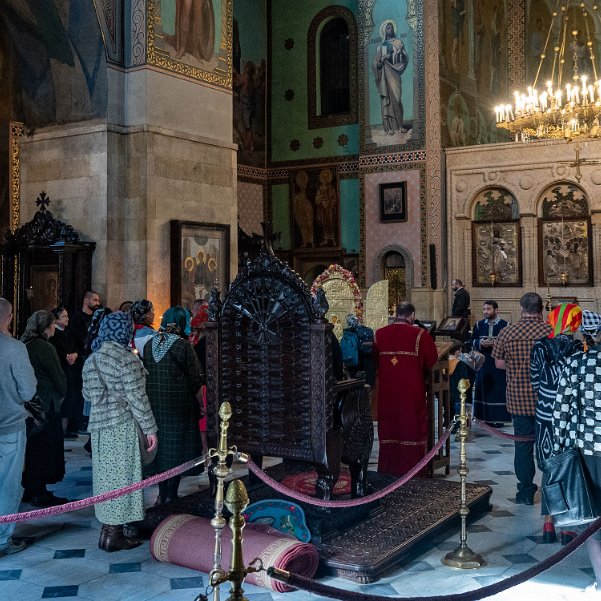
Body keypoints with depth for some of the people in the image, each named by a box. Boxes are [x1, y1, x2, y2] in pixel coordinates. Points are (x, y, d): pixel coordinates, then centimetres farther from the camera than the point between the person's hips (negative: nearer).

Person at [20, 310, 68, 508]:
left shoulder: (23, 345, 7)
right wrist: (62, 395, 7)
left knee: (32, 448, 17)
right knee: (45, 449, 2)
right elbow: (58, 377, -13)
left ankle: (29, 490, 27)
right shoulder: (45, 347, -18)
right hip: (45, 406, -8)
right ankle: (39, 494, 8)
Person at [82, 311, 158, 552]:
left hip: (98, 424, 7)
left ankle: (107, 528, 24)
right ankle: (114, 535, 8)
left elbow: (88, 393, 14)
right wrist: (150, 428, -10)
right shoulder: (126, 358, -14)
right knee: (121, 475, 1)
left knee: (106, 474, 15)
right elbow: (137, 397, -15)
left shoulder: (92, 359, 8)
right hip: (122, 425, -7)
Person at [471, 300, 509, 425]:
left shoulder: (504, 325, -4)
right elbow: (473, 341, 10)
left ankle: (499, 417, 5)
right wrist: (481, 343, -11)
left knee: (499, 389, -2)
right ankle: (486, 416, 13)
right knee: (484, 388, 5)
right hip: (483, 363, 4)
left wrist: (496, 343, -19)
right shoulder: (479, 325, 8)